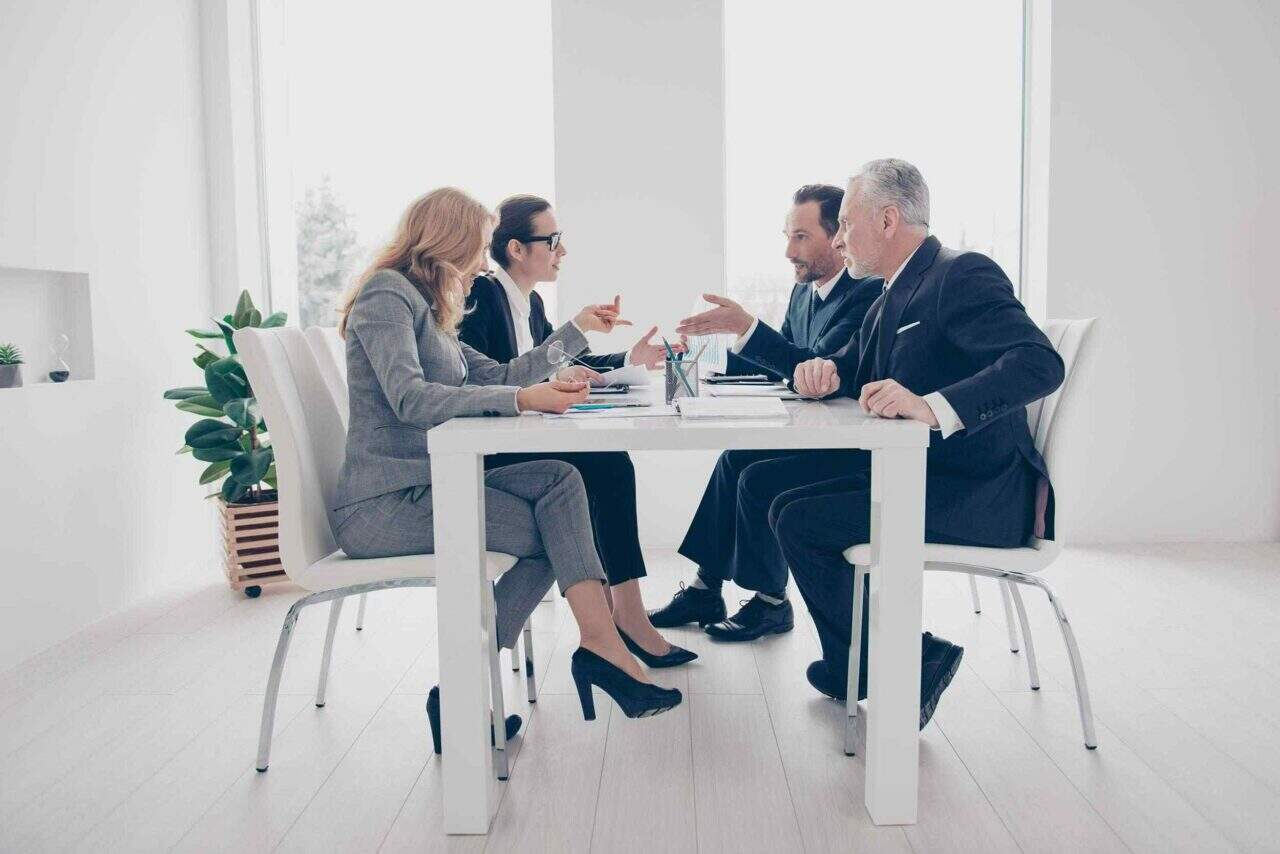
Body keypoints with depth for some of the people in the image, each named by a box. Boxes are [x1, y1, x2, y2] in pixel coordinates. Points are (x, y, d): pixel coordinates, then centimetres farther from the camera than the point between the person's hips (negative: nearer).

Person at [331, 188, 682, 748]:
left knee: (560, 481, -12)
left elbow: (500, 376, 20)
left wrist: (578, 329, 22)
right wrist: (522, 400, -32)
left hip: (424, 487, 9)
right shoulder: (386, 293, -8)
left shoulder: (424, 307, 23)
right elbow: (409, 398, -24)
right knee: (549, 531, -18)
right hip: (381, 505, -9)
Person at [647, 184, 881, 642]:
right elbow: (781, 359, 20)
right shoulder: (804, 290, 10)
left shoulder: (869, 294, -19)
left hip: (850, 448, -9)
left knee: (758, 477, -21)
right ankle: (705, 591, 4)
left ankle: (770, 602, -1)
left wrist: (745, 326, -34)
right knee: (733, 459, -4)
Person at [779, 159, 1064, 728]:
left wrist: (932, 407, -40)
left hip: (978, 494, -10)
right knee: (780, 491, 10)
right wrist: (822, 372, -3)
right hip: (915, 475, 10)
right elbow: (847, 372, 22)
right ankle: (850, 669, 20)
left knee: (800, 519, -18)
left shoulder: (962, 275, -14)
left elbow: (1040, 364, -28)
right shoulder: (892, 297, 16)